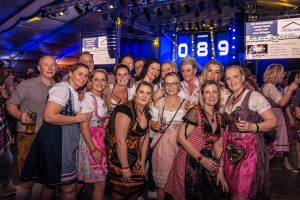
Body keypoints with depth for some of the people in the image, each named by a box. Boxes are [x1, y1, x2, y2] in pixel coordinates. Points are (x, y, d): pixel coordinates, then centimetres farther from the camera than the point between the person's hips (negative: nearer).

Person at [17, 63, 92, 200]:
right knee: (68, 184, -1)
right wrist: (78, 118, -16)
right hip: (55, 140, -10)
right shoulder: (63, 88, -14)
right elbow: (49, 116, -25)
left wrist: (84, 116, 4)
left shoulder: (74, 93, 16)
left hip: (64, 142, 10)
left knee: (51, 181, 19)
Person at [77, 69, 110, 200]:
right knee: (100, 184, -1)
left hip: (100, 141, 8)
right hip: (90, 142, -8)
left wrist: (100, 146, 7)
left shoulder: (103, 100, 11)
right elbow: (83, 127, -17)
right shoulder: (88, 97, -13)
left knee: (99, 184, 13)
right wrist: (94, 150, -18)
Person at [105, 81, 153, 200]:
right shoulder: (126, 109, -22)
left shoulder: (147, 113, 4)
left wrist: (143, 160, 7)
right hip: (117, 155, -7)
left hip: (133, 156, 7)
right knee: (121, 190, -2)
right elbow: (120, 140, -23)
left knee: (138, 185, 9)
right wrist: (125, 168, -19)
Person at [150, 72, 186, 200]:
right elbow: (152, 124, 6)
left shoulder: (185, 103, 6)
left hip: (180, 143, 1)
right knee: (162, 181, 3)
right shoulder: (158, 103, 3)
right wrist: (155, 126, -15)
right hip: (163, 143, -1)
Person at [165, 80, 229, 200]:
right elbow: (181, 137, -18)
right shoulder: (195, 112, -13)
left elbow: (218, 144, 8)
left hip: (208, 166, 6)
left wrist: (220, 170, 0)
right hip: (190, 164, -6)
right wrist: (201, 159, -18)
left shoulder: (218, 116, 7)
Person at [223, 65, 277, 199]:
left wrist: (253, 127, -23)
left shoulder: (254, 96, -7)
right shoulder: (228, 99, 12)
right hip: (231, 149, 6)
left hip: (249, 148, -6)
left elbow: (273, 121, -8)